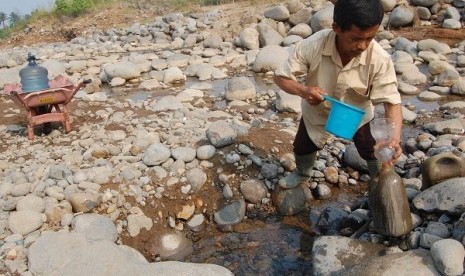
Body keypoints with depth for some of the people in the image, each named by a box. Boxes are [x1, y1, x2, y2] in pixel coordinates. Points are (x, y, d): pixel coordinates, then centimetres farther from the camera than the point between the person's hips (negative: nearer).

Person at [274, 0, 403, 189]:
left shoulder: (380, 59, -35)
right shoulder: (313, 46, -35)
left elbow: (392, 101, -32)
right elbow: (281, 76, -24)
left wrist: (395, 138, -49)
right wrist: (303, 91, -45)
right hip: (317, 111, 1)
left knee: (374, 153, 4)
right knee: (302, 147, 19)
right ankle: (302, 174, 54)